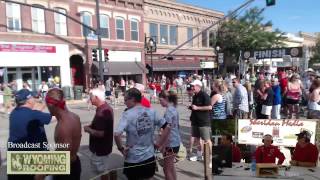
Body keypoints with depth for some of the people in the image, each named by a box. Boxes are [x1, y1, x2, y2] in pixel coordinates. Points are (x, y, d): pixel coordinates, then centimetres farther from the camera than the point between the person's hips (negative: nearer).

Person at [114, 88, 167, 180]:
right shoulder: (151, 112, -2)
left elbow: (117, 135, -28)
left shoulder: (127, 114, -16)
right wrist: (160, 143, 7)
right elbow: (167, 127, 2)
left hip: (133, 159, -4)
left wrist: (121, 148, -12)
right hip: (149, 157, 4)